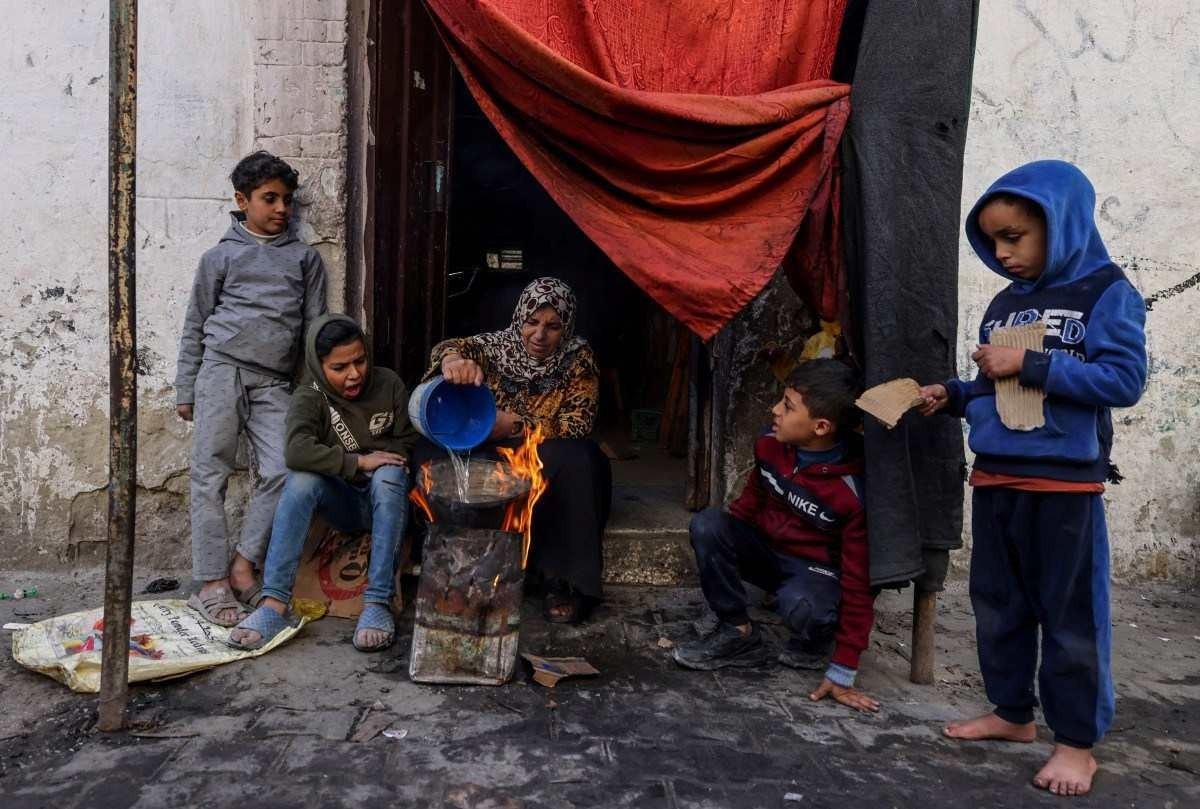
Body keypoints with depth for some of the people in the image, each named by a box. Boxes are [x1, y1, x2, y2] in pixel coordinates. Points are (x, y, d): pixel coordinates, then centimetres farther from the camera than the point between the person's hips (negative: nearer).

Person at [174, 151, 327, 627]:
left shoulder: (305, 258, 15)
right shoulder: (221, 256, 11)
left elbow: (315, 327, 15)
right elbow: (195, 327, 13)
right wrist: (185, 389, 8)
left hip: (273, 382, 2)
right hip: (222, 369, -1)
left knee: (281, 471, -12)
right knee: (210, 474, -3)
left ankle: (243, 565, 3)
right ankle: (212, 583, 2)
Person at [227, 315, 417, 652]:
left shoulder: (388, 384, -4)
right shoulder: (310, 397, -9)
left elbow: (410, 445, 4)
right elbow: (297, 451, -28)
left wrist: (383, 460, -14)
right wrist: (359, 462, -29)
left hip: (386, 498, 0)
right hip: (342, 501, 0)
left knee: (389, 473, -34)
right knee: (301, 478, -30)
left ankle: (378, 602, -37)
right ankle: (274, 604, -35)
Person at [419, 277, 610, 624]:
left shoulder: (578, 360, -3)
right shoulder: (498, 345, 2)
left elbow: (575, 427, -13)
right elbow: (449, 347, -16)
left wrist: (515, 426, -29)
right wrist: (454, 358, -43)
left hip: (550, 469, -1)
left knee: (573, 459, -36)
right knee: (431, 453, -24)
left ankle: (567, 582, -25)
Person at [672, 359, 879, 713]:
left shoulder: (853, 492, -27)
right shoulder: (771, 445, -12)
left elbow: (859, 580, -22)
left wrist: (842, 674, -21)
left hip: (817, 569, -5)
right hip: (766, 550, 5)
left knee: (800, 605, -40)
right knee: (706, 524, -24)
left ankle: (814, 641, 0)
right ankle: (738, 635, -9)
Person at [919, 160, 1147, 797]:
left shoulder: (1106, 292, -5)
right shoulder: (1004, 304, 13)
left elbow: (1125, 379, -16)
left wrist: (1031, 365, -19)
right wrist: (953, 396, 1)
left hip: (1064, 484, -6)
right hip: (994, 480, 7)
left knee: (1069, 614, 3)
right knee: (996, 604, 14)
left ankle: (1077, 741, 18)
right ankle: (1012, 712, 30)